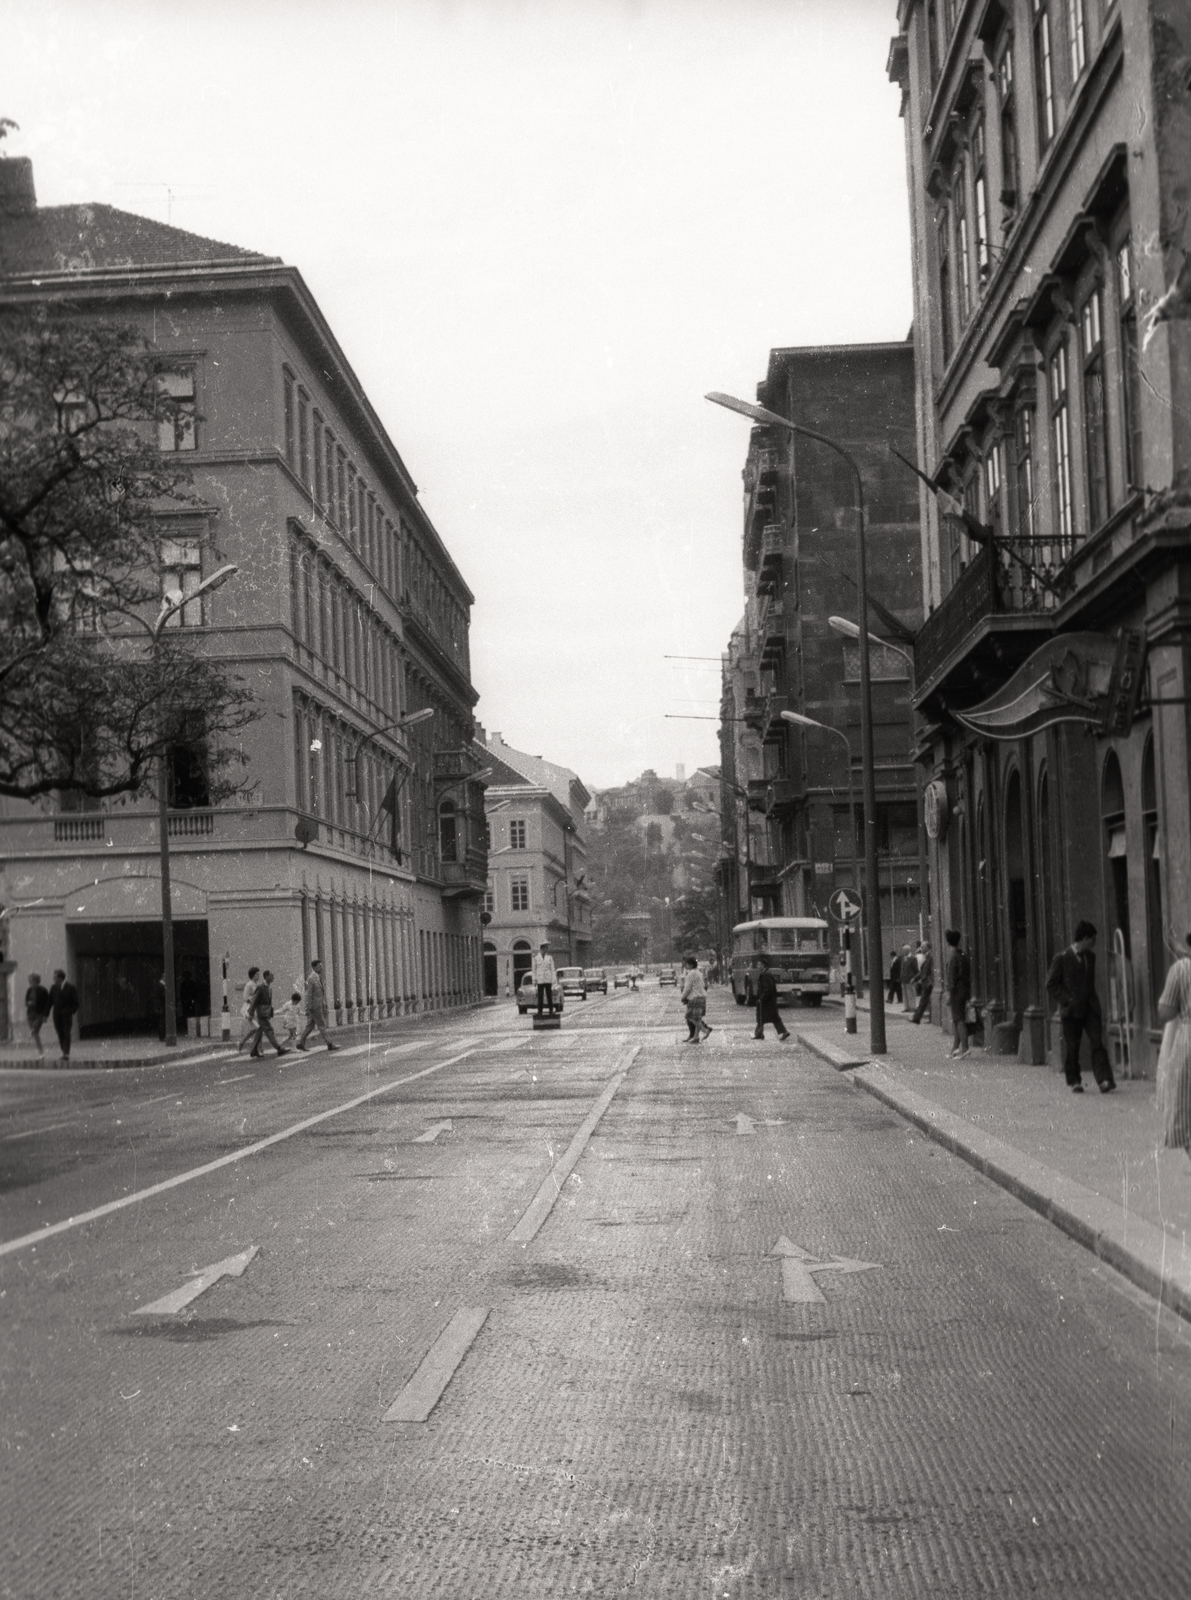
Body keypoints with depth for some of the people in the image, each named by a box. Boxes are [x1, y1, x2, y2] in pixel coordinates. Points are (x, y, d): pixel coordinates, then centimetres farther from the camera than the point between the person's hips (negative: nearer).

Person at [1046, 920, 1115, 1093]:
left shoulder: (1090, 957, 13)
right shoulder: (1062, 958, -6)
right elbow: (1051, 984, -3)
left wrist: (1094, 1002, 15)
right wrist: (1066, 1001, -10)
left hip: (1090, 1007, 4)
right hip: (1071, 1010, -4)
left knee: (1097, 1043, -8)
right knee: (1071, 1047, 2)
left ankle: (1104, 1080, -15)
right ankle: (1075, 1082, 14)